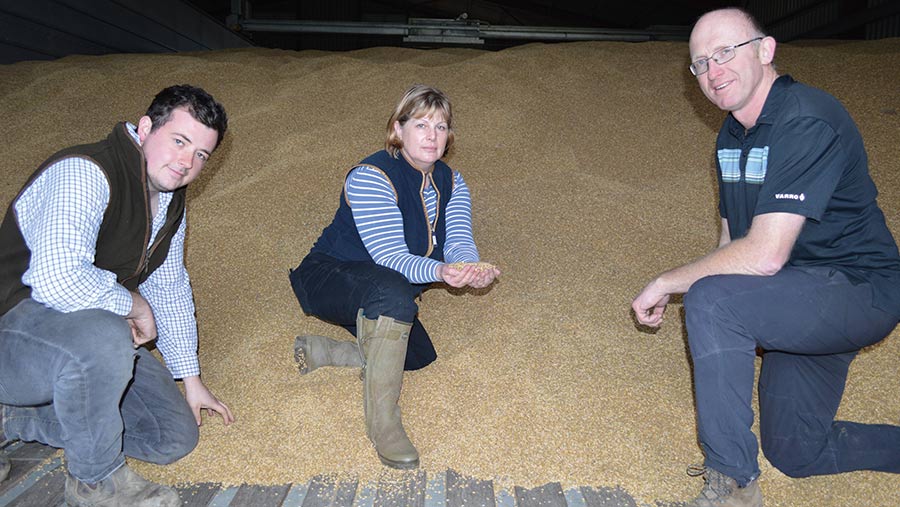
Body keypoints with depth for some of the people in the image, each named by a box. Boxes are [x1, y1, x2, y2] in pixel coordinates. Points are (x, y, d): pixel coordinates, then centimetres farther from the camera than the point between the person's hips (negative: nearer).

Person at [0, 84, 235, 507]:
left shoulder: (169, 198, 6)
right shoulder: (85, 174, -24)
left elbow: (170, 288, 16)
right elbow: (56, 279, -40)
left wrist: (190, 377, 17)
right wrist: (134, 304, -21)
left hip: (95, 328, 9)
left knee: (177, 436, 2)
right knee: (102, 337, -41)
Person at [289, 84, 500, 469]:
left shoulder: (451, 183, -1)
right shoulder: (371, 178, -24)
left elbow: (459, 240, -13)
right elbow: (390, 257, -31)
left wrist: (471, 270, -37)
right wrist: (438, 271, -50)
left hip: (377, 296, 8)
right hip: (327, 277, -8)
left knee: (420, 356, -4)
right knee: (393, 293, -38)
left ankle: (320, 351, 9)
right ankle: (381, 421, -28)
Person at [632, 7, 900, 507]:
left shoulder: (807, 122, -23)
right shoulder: (732, 136, 6)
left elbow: (765, 255, -31)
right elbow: (732, 241, 11)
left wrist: (665, 282, -21)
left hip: (859, 291, -9)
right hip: (802, 304, 9)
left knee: (711, 299, -32)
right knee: (795, 455, 14)